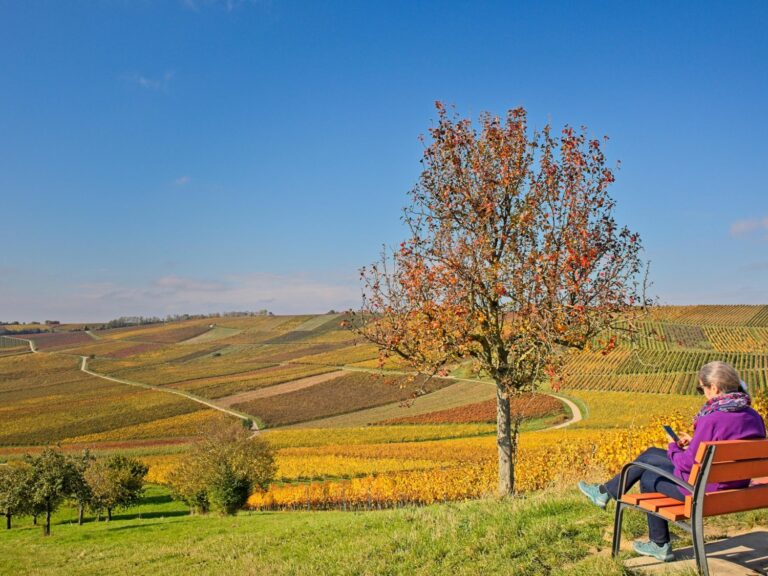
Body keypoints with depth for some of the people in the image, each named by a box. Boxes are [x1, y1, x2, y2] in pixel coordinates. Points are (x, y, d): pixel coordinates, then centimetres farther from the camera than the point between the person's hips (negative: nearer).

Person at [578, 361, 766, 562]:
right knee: (650, 454, 17)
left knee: (648, 477, 17)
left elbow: (689, 463, -22)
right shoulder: (753, 417, -1)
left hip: (704, 489, -9)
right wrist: (695, 443, 9)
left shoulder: (713, 419, -28)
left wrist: (673, 449, -2)